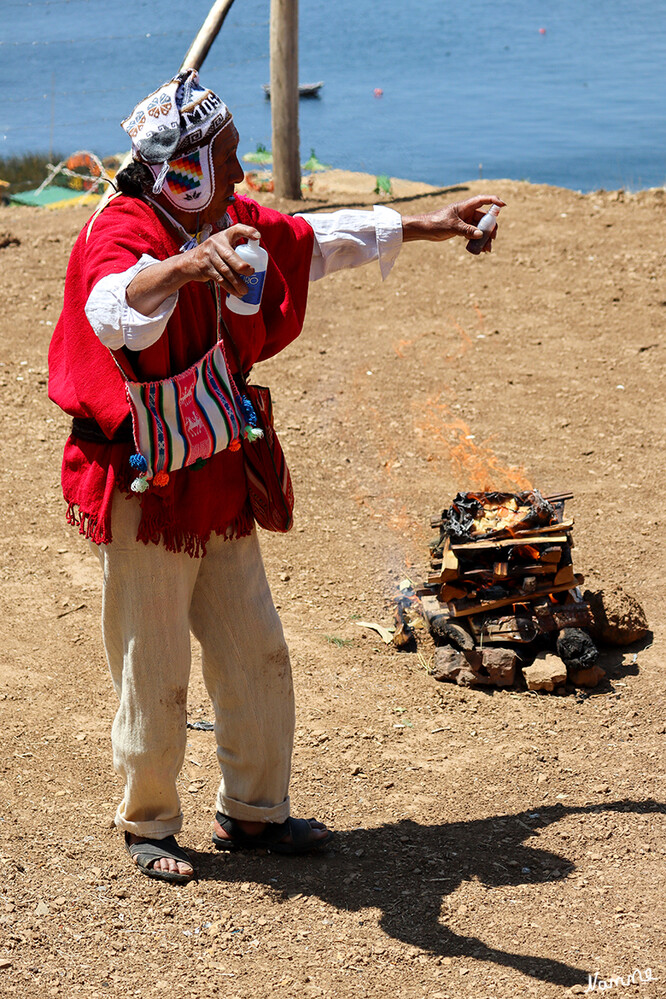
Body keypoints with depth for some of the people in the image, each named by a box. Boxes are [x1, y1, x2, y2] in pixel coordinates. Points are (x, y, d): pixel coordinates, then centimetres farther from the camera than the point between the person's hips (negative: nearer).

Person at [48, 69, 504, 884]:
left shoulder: (233, 225, 6)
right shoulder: (121, 234, -21)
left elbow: (324, 239, 22)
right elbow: (116, 313, -44)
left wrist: (426, 227, 27)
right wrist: (183, 266, -63)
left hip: (217, 484, 8)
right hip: (141, 489, -8)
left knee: (256, 653, 12)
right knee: (154, 678, 3)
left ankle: (250, 812, 28)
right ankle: (148, 826, 22)